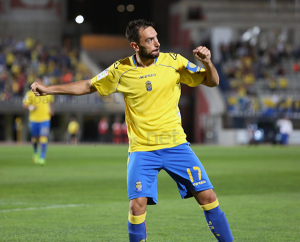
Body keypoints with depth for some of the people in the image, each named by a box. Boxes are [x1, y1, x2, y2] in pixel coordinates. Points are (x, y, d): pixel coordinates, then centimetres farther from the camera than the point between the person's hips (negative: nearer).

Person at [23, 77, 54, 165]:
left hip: (45, 119, 0)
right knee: (35, 138, 10)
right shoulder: (30, 94, -5)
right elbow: (25, 104, -5)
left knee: (43, 138, -13)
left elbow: (51, 101, 24)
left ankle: (42, 157, -11)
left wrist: (51, 110, 10)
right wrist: (30, 107, -25)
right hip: (34, 119, 0)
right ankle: (35, 152, 41)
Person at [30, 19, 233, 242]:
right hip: (141, 148, -1)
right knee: (137, 205, -15)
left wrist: (207, 63, -18)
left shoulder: (174, 62, -3)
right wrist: (49, 89, 8)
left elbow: (212, 82, 3)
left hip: (176, 145, 1)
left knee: (208, 196, -4)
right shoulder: (121, 70, -2)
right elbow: (88, 86, 12)